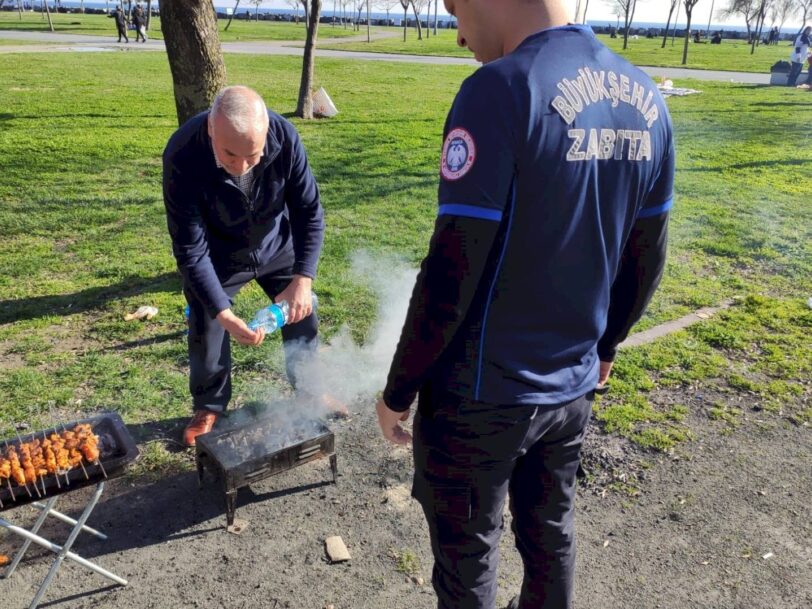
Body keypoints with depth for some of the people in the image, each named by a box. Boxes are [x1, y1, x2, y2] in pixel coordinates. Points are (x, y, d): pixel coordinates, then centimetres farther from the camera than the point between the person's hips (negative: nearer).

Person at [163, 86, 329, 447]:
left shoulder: (285, 137, -30)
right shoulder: (182, 157, -35)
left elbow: (309, 211, -19)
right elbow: (191, 250, -30)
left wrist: (303, 279, -28)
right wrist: (224, 314, -36)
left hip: (278, 245, 2)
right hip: (217, 257, -2)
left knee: (302, 317, 10)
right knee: (207, 332, 3)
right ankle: (208, 408, 31)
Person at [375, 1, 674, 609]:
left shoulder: (501, 89, -21)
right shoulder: (645, 98, 1)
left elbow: (450, 276, -22)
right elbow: (647, 260, 8)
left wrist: (397, 391, -8)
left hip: (481, 397, -6)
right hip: (574, 387, 7)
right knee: (551, 535, 27)